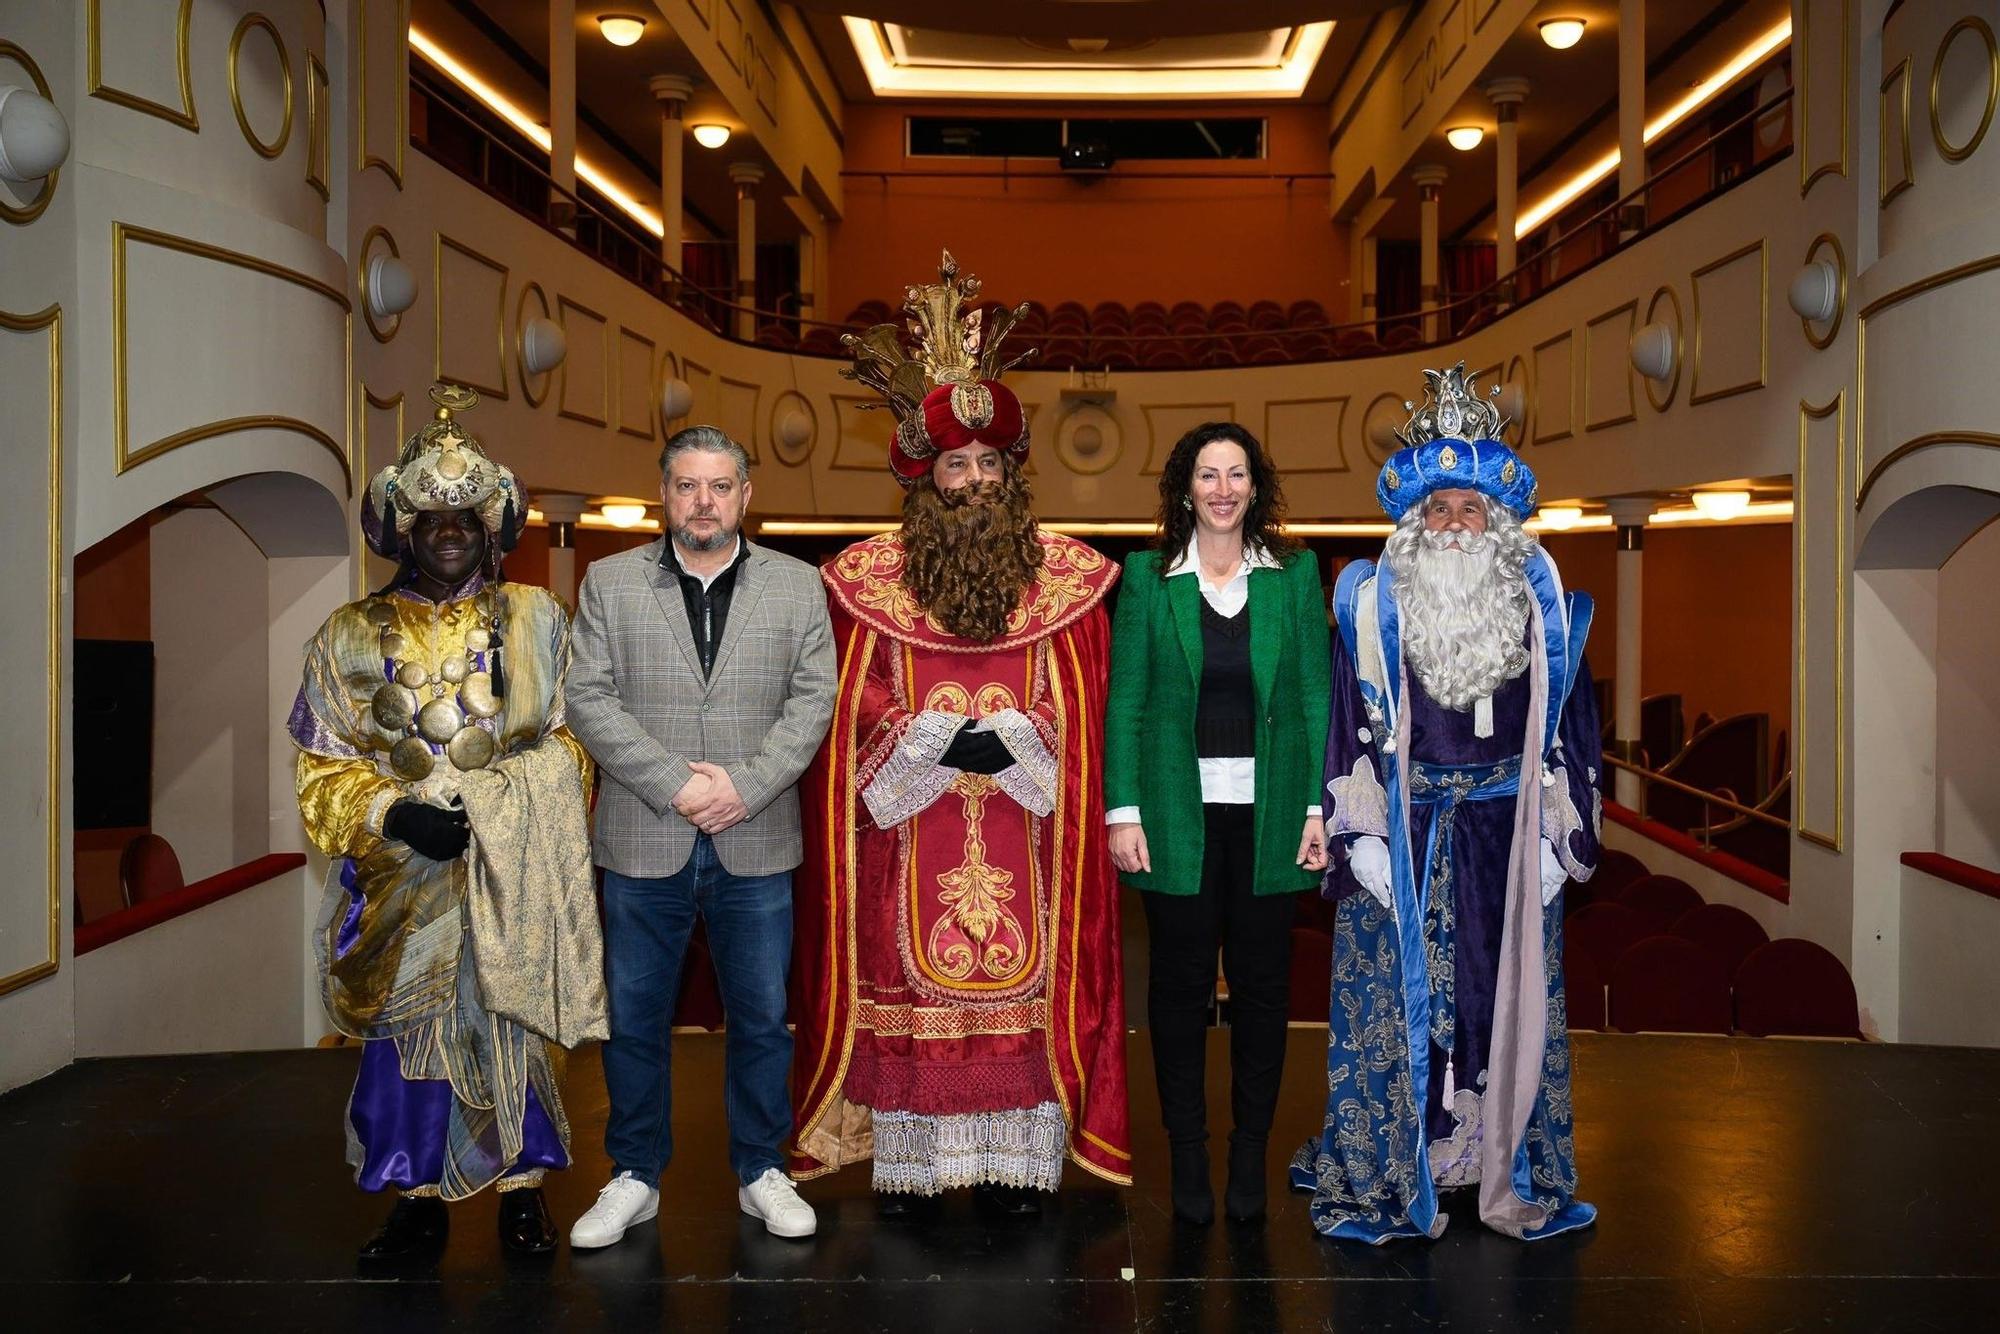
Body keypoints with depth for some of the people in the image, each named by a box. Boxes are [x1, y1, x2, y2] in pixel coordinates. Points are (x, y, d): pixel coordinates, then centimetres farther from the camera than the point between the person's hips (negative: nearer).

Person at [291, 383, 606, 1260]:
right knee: (407, 1031, 5)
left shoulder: (537, 620, 5)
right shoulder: (351, 637, 6)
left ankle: (520, 1187, 19)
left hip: (512, 874, -1)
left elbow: (567, 740, 5)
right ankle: (419, 1197, 19)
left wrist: (488, 802, -9)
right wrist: (395, 814, -13)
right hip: (402, 876, 1)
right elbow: (325, 767, 4)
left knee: (508, 1023, 4)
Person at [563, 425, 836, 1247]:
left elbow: (814, 700, -1)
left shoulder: (798, 586, 5)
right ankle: (634, 1178, 25)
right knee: (634, 1020, 9)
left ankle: (761, 1173, 25)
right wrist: (675, 783, -13)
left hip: (757, 845, 0)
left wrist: (744, 785, -13)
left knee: (761, 1019, 9)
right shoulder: (609, 584, 4)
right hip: (643, 842, 0)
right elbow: (590, 701, -3)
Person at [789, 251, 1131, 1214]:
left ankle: (1013, 1159, 13)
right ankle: (906, 1160, 13)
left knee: (1020, 974, 2)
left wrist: (1009, 738, -12)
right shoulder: (873, 578, 3)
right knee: (909, 978, 2)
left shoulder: (1062, 577, 5)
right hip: (910, 818, 0)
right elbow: (863, 707, 1)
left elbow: (1076, 706, 3)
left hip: (1021, 824, 1)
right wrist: (936, 741, -12)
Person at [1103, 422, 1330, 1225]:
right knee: (1180, 986, 5)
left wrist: (1319, 808, -1)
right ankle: (1187, 1158, 19)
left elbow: (1317, 696, 5)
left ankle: (1250, 1159, 21)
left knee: (1262, 985, 7)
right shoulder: (1149, 577, 3)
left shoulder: (1295, 573, 6)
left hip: (1269, 812, 1)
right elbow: (1124, 700, 2)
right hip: (1179, 813, -1)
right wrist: (1123, 811, -5)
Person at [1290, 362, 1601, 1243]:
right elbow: (1351, 724, -2)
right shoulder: (1375, 602, -1)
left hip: (1506, 832, 2)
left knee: (1511, 995, 8)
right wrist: (1362, 835, -6)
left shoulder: (1539, 601, 4)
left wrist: (1557, 833, 3)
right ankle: (1387, 1178, 16)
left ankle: (1511, 1175, 22)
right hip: (1405, 833, -2)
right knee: (1397, 999, 2)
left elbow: (1566, 725, 7)